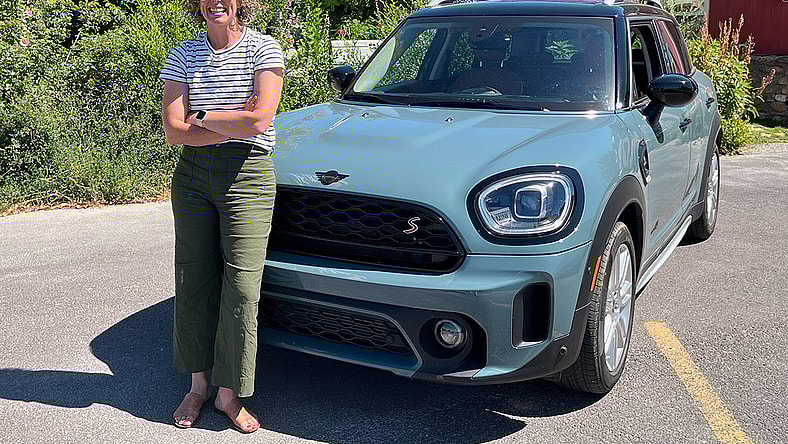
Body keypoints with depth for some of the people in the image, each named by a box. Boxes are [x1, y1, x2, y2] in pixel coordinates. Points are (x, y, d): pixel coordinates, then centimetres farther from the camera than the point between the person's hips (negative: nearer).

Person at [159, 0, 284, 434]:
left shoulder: (264, 49, -1)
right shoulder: (183, 56, 8)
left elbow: (259, 120, -14)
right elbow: (173, 131, -2)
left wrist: (200, 117, -4)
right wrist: (235, 124, -11)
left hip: (248, 176, -3)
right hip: (193, 175, 3)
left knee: (242, 287, -4)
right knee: (194, 280, 7)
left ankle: (228, 393, 11)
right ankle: (198, 385, 23)